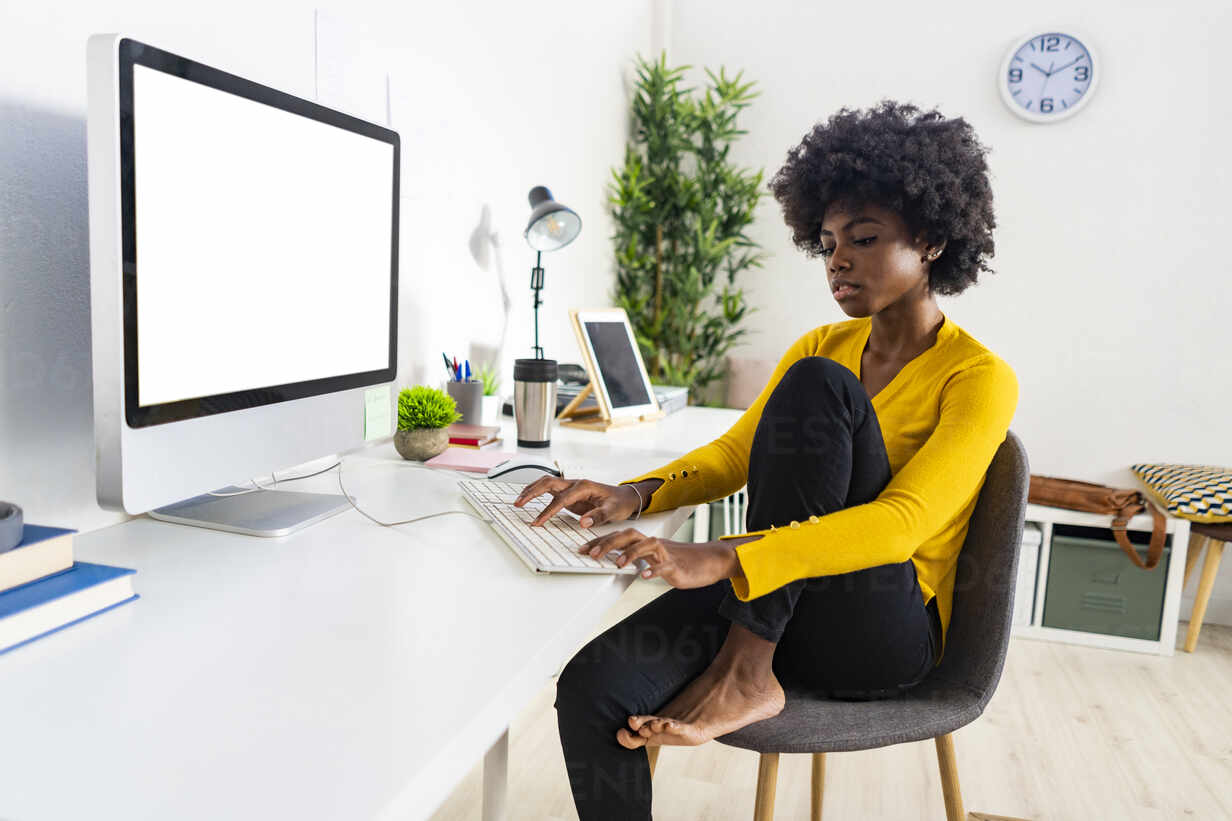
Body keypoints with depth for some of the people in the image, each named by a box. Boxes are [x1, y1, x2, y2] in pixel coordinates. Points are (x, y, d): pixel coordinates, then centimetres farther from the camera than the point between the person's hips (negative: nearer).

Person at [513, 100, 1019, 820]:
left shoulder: (979, 378, -8)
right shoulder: (821, 346, 12)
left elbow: (900, 524, -23)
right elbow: (737, 452, 7)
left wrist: (722, 558, -37)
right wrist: (634, 496, -14)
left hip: (887, 635, -4)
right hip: (762, 595, 5)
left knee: (819, 385, -25)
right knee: (593, 689, -24)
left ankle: (746, 667, -24)